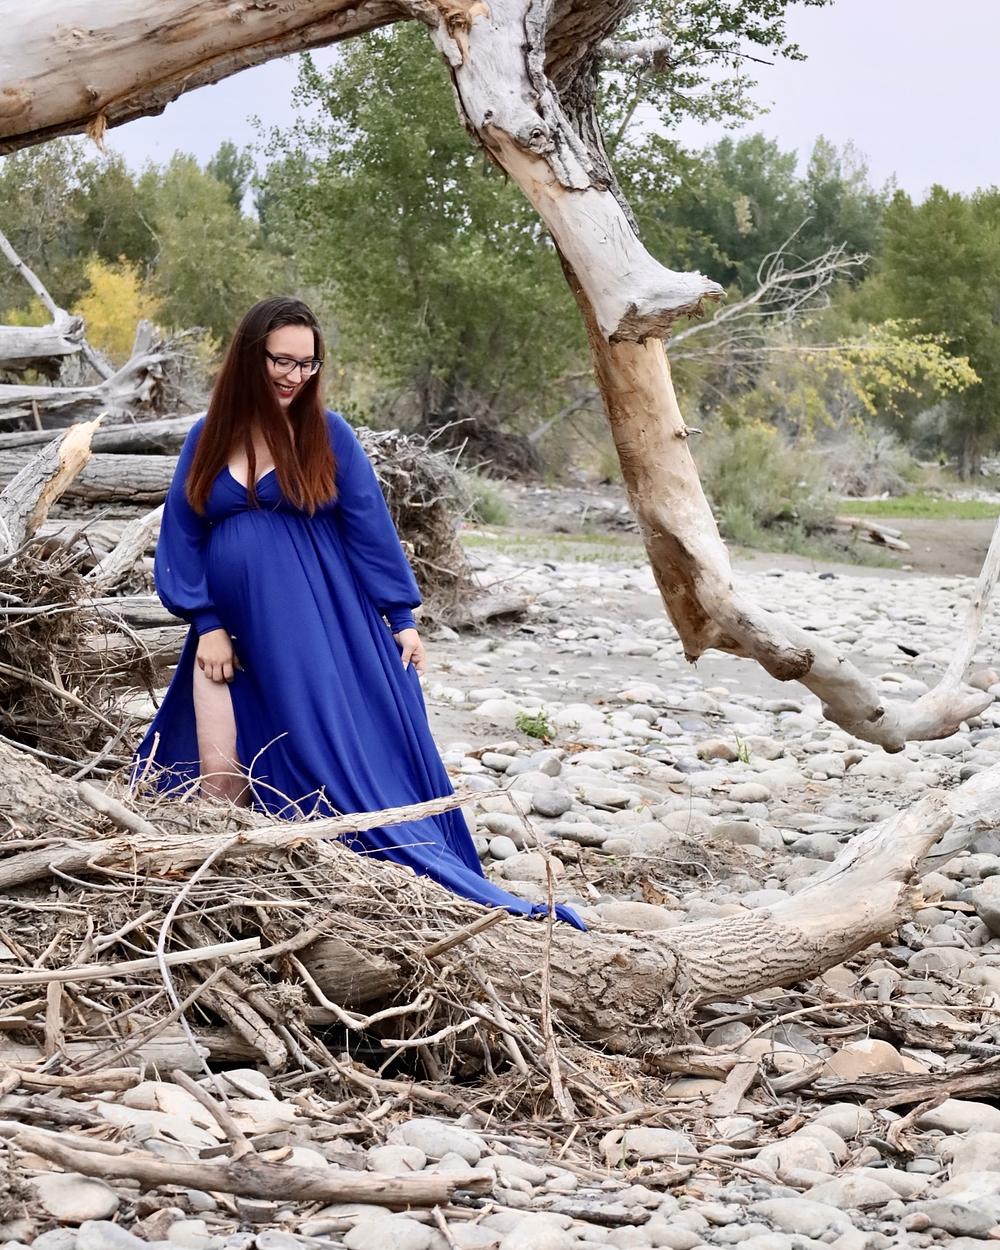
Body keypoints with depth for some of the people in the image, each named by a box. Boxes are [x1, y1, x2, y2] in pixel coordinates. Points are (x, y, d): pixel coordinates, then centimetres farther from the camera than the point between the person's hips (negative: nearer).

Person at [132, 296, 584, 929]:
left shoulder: (328, 434, 0)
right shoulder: (209, 439, 6)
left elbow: (371, 529, 1)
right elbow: (183, 536, 6)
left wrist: (403, 619, -2)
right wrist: (205, 626, -3)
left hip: (327, 629, -2)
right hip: (234, 634, 2)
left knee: (356, 755, -5)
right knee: (217, 781, -5)